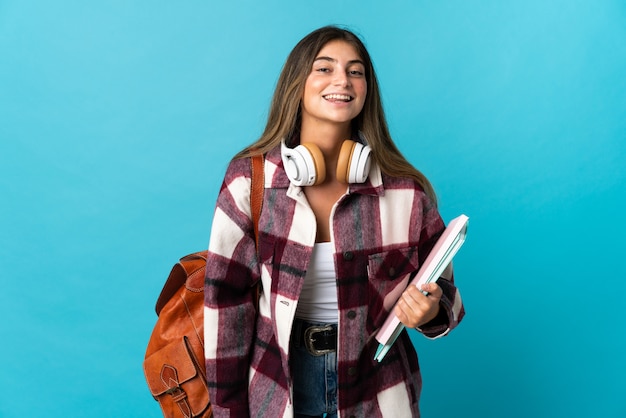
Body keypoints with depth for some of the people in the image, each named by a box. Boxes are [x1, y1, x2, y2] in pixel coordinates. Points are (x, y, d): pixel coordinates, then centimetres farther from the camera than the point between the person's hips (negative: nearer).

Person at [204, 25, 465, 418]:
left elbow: (443, 292, 1)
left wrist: (432, 311, -22)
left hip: (375, 382, 1)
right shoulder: (250, 179, -12)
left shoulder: (405, 190, -11)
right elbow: (227, 300, -8)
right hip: (278, 381, 0)